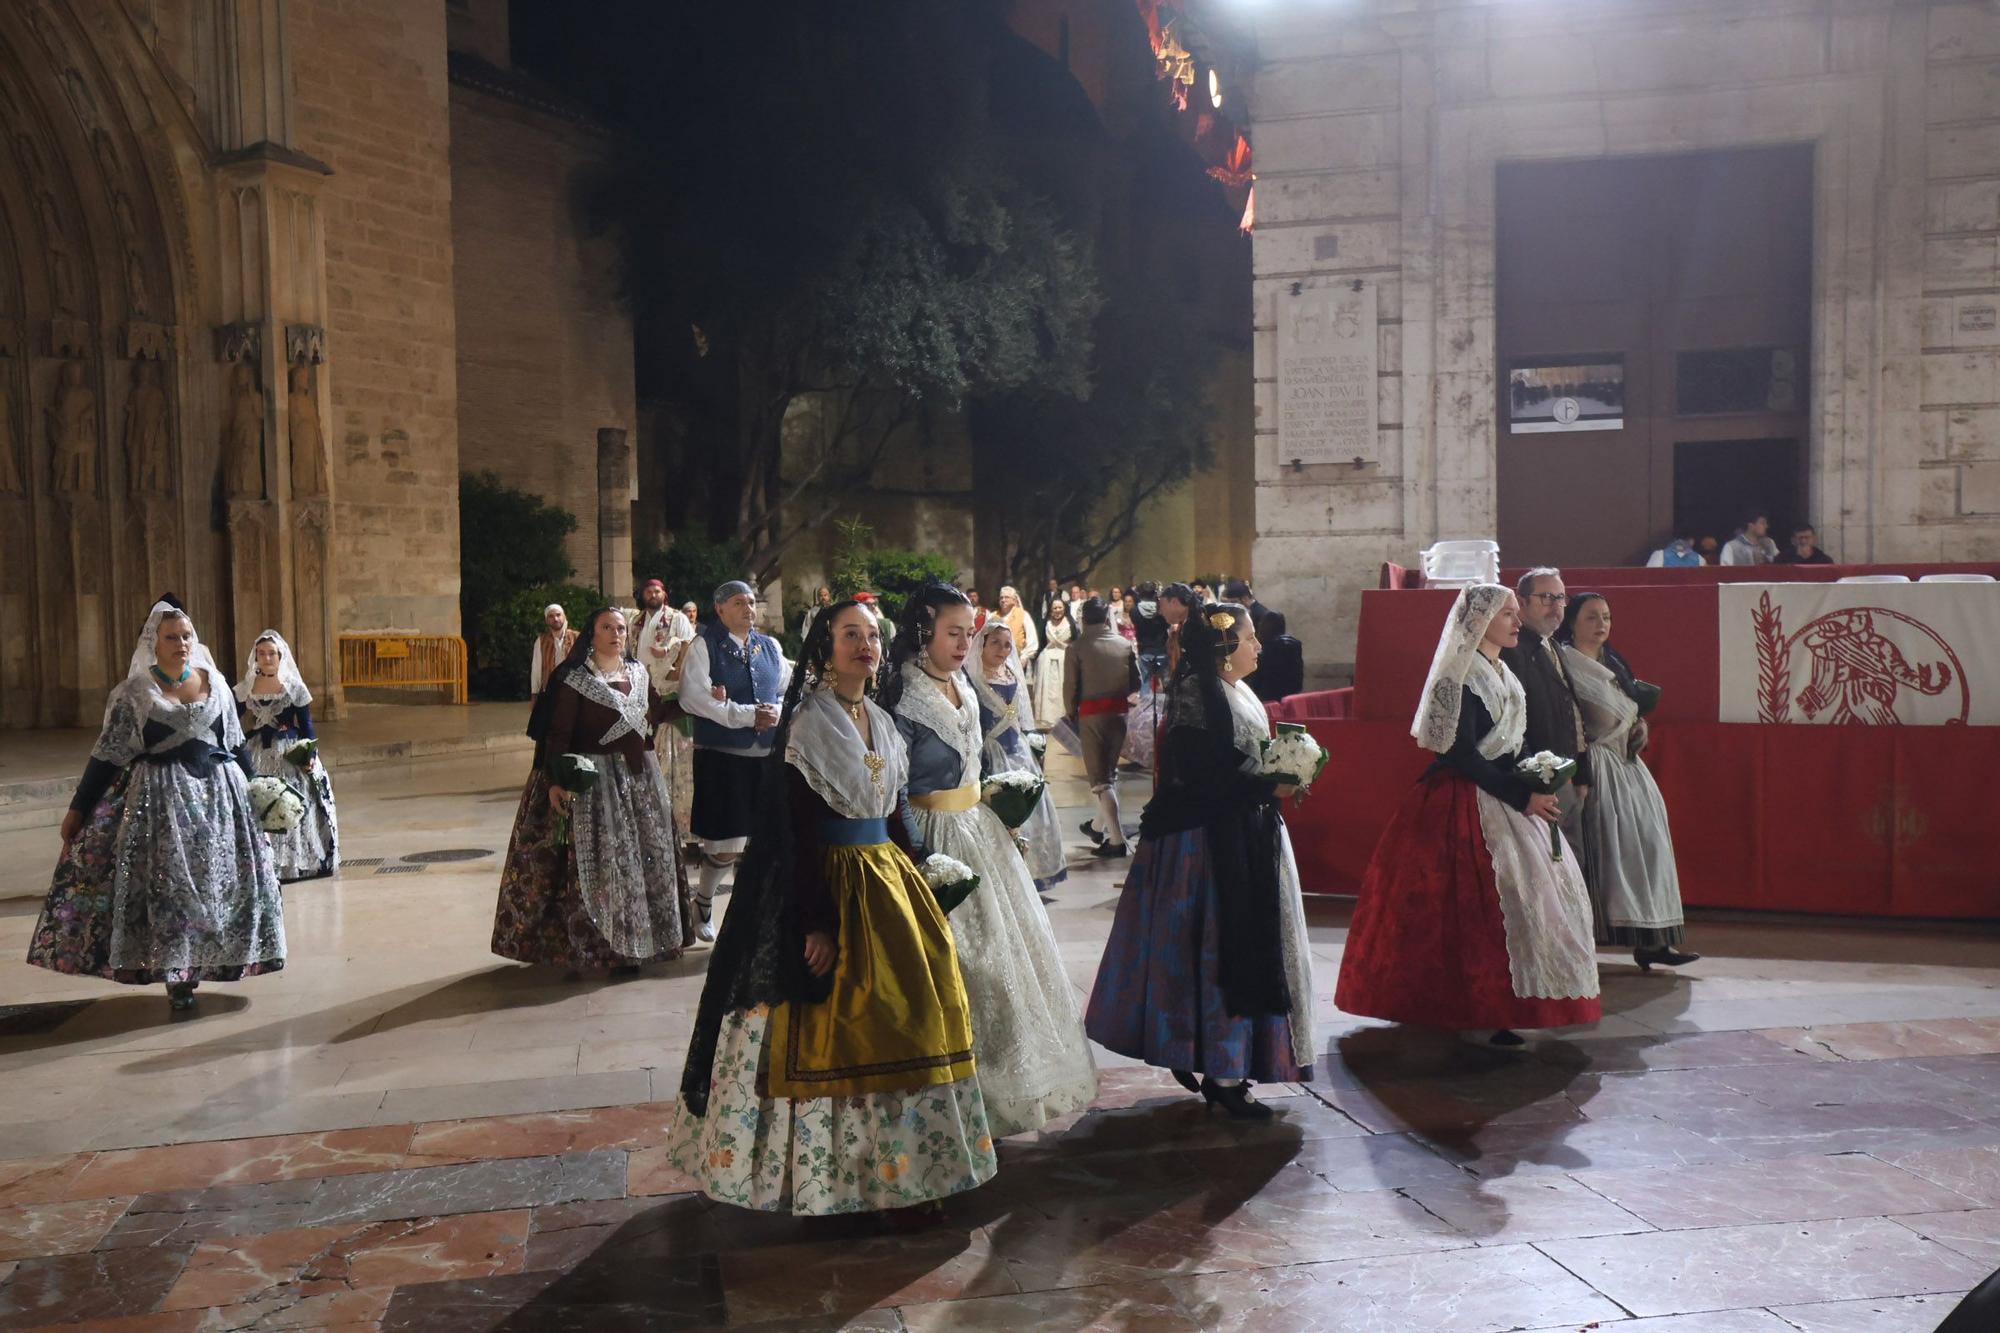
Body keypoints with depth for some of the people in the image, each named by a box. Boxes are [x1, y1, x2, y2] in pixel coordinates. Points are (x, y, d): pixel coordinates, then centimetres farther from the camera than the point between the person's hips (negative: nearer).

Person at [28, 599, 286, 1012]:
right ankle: (174, 974, 4)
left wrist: (254, 786, 22)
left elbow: (235, 744, 16)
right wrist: (78, 809, 1)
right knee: (166, 882, -5)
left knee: (218, 879, 2)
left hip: (218, 791, 3)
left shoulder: (215, 683, 6)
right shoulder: (133, 693, -3)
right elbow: (108, 755, 0)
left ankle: (194, 965, 14)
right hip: (159, 796, -3)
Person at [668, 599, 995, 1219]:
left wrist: (916, 881, 13)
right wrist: (816, 922, -19)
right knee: (834, 1025, -3)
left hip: (890, 881, 8)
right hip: (833, 885, -8)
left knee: (909, 1017, 9)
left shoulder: (881, 721, 12)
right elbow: (799, 833, -15)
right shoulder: (806, 724, -10)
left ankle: (902, 1168, 20)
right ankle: (838, 1176, 9)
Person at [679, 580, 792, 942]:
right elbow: (693, 695, -13)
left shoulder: (770, 646, 13)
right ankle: (703, 901, 25)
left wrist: (777, 712, -7)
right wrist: (748, 715, -15)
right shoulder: (704, 645, -3)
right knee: (725, 844, -2)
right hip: (720, 754, -4)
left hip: (765, 753, 5)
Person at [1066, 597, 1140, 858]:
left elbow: (1070, 687, -7)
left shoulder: (1077, 648, -9)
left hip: (1091, 714, -4)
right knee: (1109, 771, 20)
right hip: (1120, 712, 4)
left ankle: (1116, 839, -8)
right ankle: (1099, 826, 33)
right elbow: (1136, 683, 4)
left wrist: (1071, 714, 8)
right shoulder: (1125, 645, 2)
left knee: (1100, 776, -1)